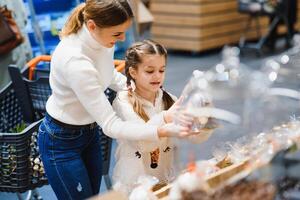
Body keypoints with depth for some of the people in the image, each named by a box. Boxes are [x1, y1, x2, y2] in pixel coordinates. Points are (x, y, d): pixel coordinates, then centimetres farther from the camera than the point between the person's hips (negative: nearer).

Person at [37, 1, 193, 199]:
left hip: (90, 130, 8)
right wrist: (163, 131, -42)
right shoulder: (75, 61, -37)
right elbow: (111, 125, -33)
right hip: (61, 142, -8)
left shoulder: (101, 38, -13)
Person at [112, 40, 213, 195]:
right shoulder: (123, 103, -8)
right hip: (133, 186, -4)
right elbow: (143, 143, -21)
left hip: (166, 181, 4)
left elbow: (197, 136, -5)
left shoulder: (168, 100, 4)